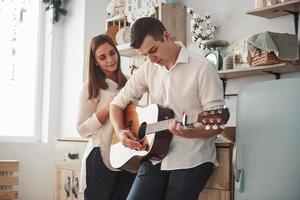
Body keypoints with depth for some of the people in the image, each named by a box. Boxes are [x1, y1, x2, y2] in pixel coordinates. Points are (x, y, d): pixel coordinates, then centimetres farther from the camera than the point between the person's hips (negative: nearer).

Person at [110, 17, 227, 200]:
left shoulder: (202, 68, -9)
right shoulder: (148, 69, 9)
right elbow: (118, 103, 16)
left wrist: (191, 132, -30)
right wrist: (120, 132, -2)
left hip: (193, 160, -4)